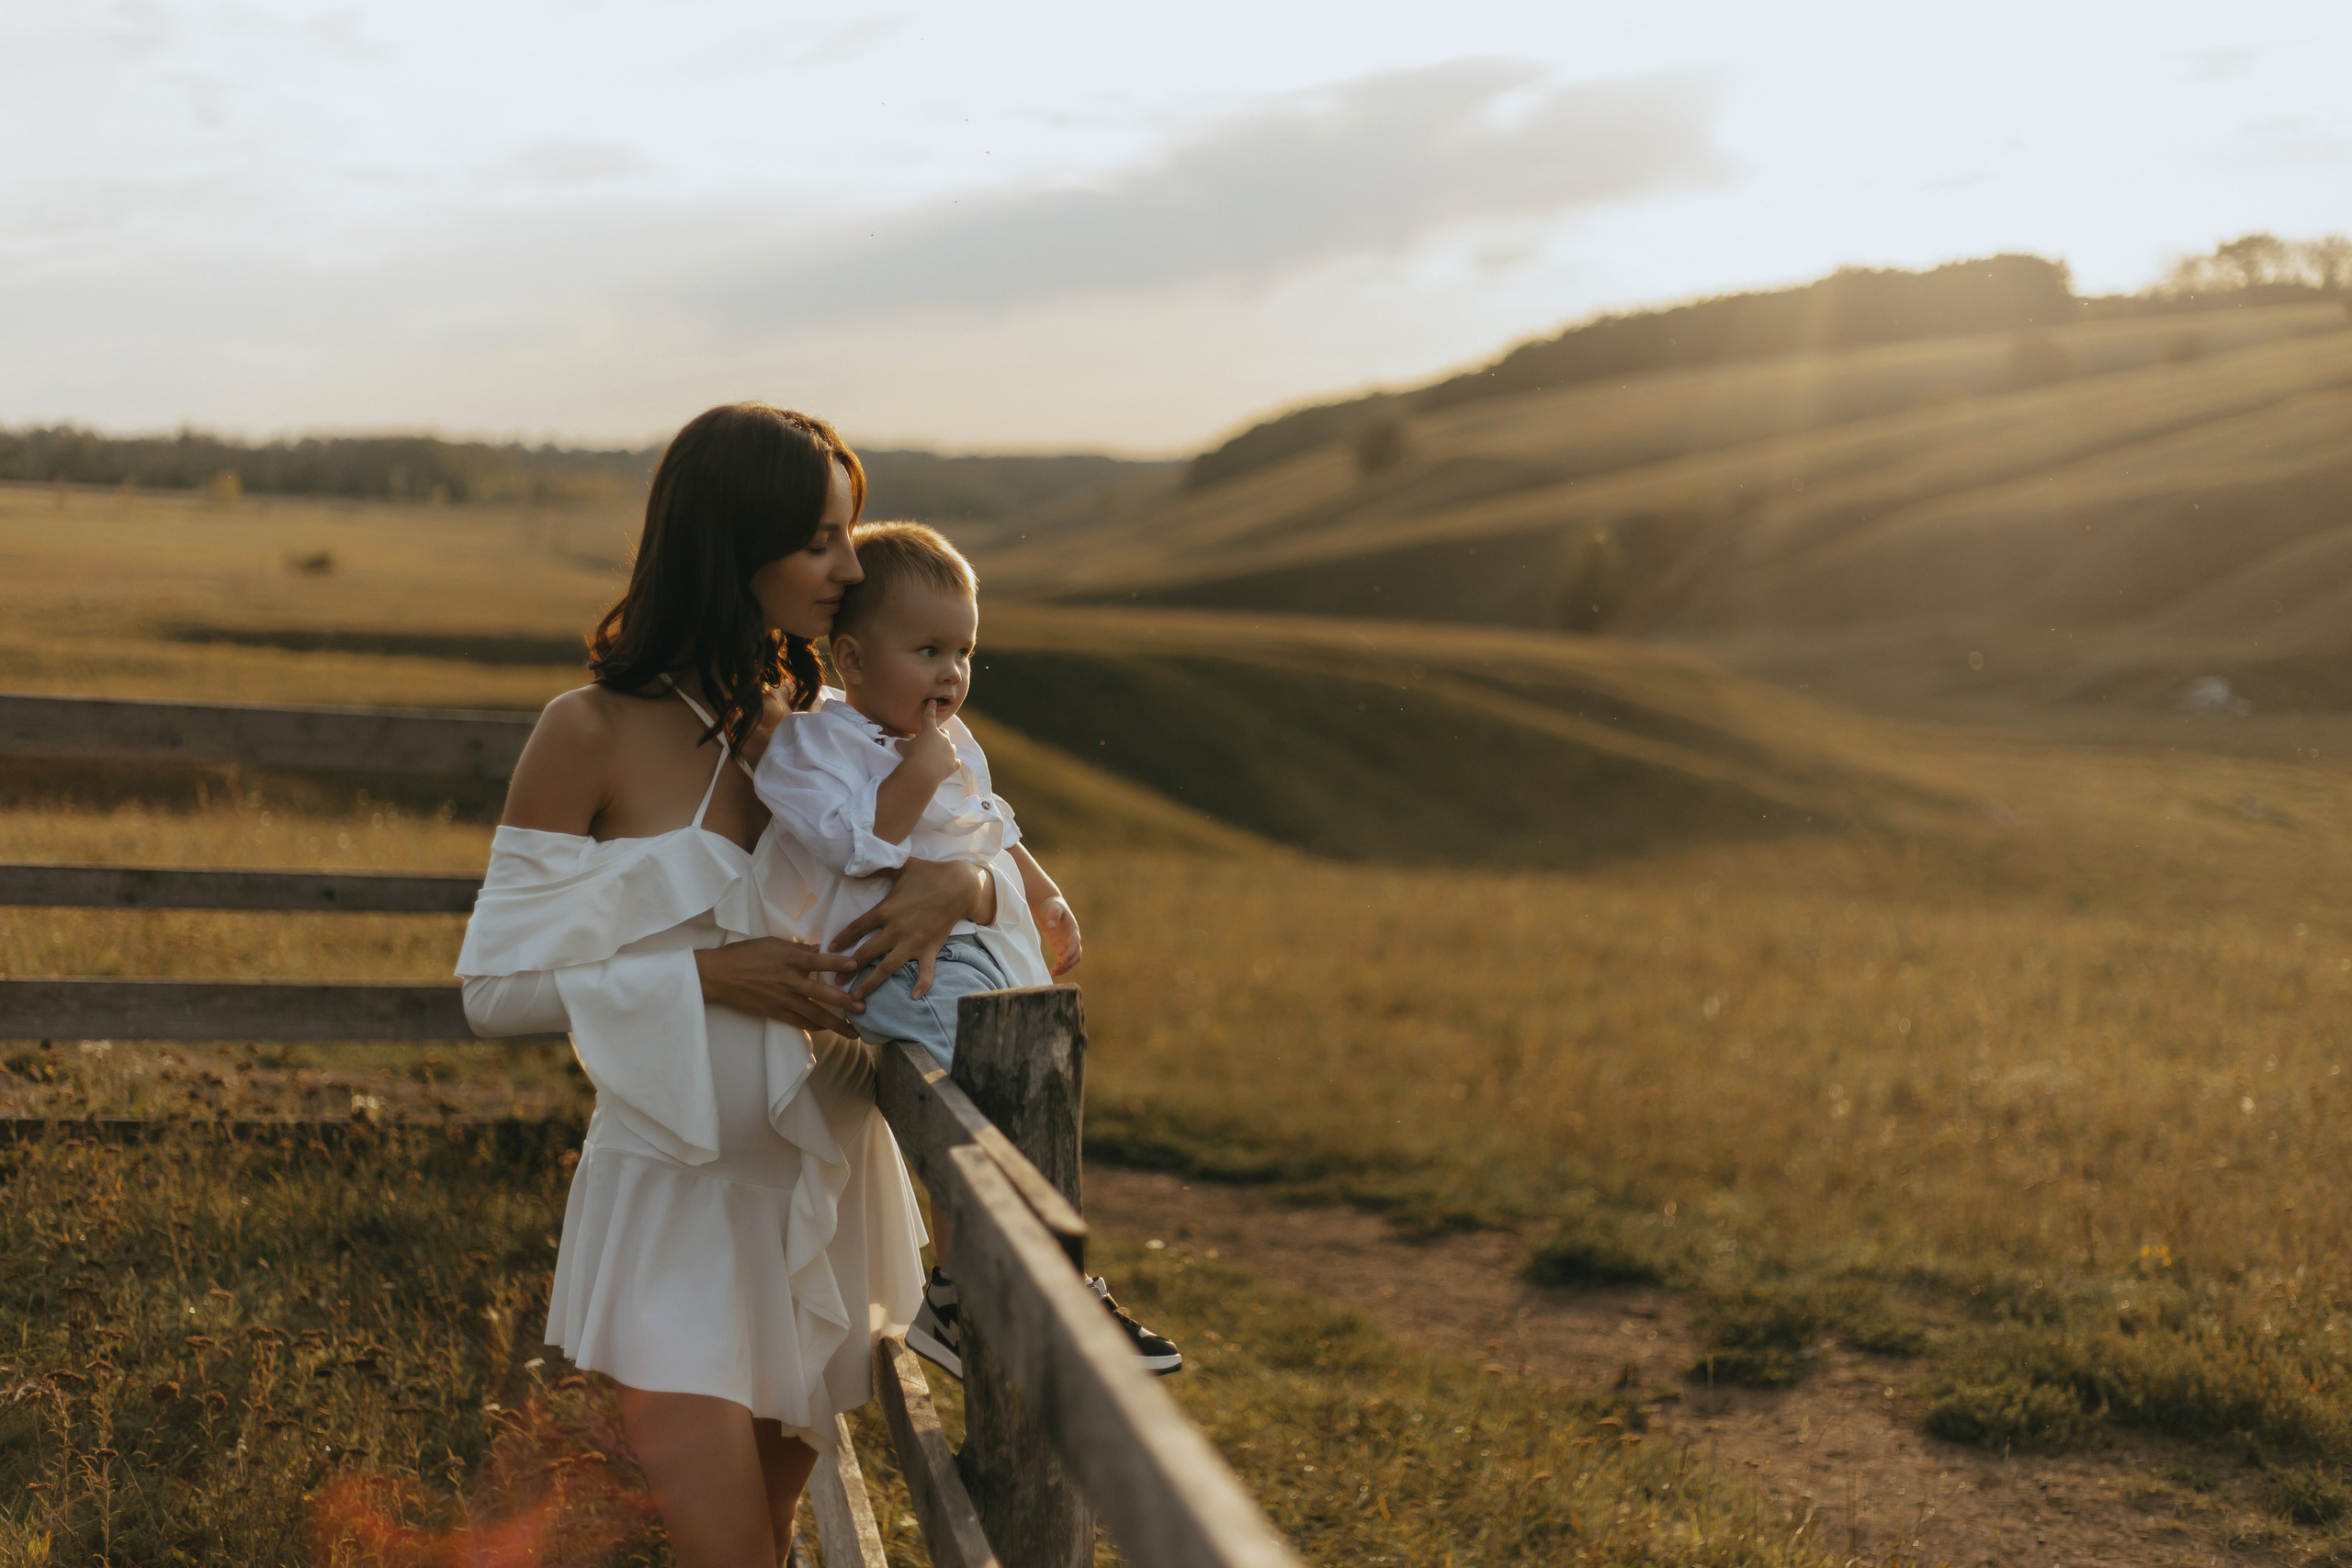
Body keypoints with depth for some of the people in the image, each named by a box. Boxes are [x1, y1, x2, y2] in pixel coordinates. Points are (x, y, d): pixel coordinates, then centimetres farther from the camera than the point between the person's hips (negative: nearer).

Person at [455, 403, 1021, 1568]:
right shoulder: (593, 734, -12)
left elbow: (1030, 902, 10)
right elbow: (498, 987, -10)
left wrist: (959, 883, -14)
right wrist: (705, 973, -20)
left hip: (822, 1188, 5)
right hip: (675, 1196, -5)